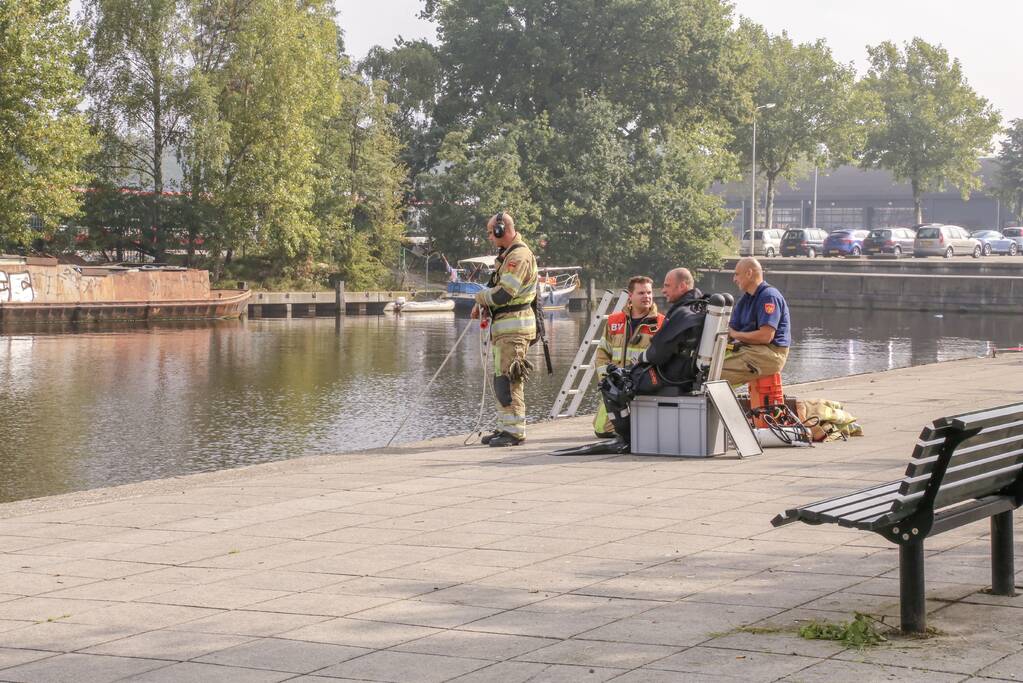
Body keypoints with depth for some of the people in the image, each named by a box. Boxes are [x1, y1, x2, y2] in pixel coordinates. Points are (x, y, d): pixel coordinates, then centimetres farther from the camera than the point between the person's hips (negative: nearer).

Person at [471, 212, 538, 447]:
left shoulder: (519, 256, -16)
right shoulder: (506, 255, 18)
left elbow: (503, 294, -22)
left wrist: (480, 297, -4)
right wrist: (483, 304, 5)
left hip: (514, 327, -11)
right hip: (504, 327, 11)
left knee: (508, 380, -11)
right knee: (502, 380, 13)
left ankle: (515, 431, -9)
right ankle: (505, 427, 19)